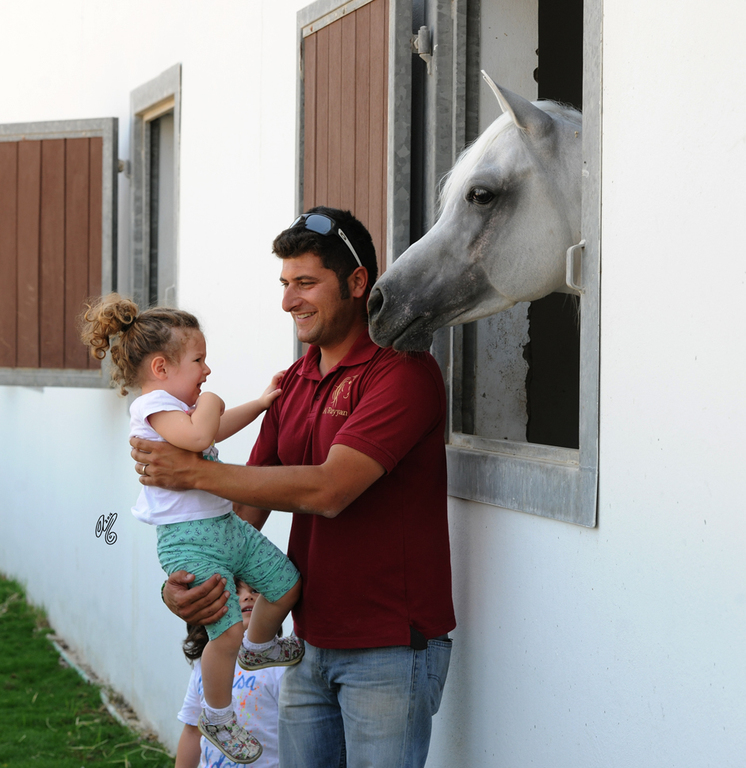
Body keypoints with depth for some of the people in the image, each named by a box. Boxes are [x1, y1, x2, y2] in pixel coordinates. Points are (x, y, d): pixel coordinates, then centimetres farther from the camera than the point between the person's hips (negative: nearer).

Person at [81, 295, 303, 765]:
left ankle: (258, 647, 44)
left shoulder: (178, 404, 17)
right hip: (189, 539, -10)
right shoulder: (154, 405, -16)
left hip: (226, 524, 10)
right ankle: (218, 718, 9)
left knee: (286, 582, 16)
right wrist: (209, 403, -15)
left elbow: (219, 429, 38)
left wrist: (261, 403, 36)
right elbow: (198, 435, -35)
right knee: (227, 630, -12)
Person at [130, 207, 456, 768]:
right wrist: (181, 581, -9)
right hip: (311, 645, 7)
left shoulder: (403, 371, -15)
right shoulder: (293, 384, 11)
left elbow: (327, 490, -24)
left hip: (390, 646, -7)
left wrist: (193, 472, -18)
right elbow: (248, 505, 10)